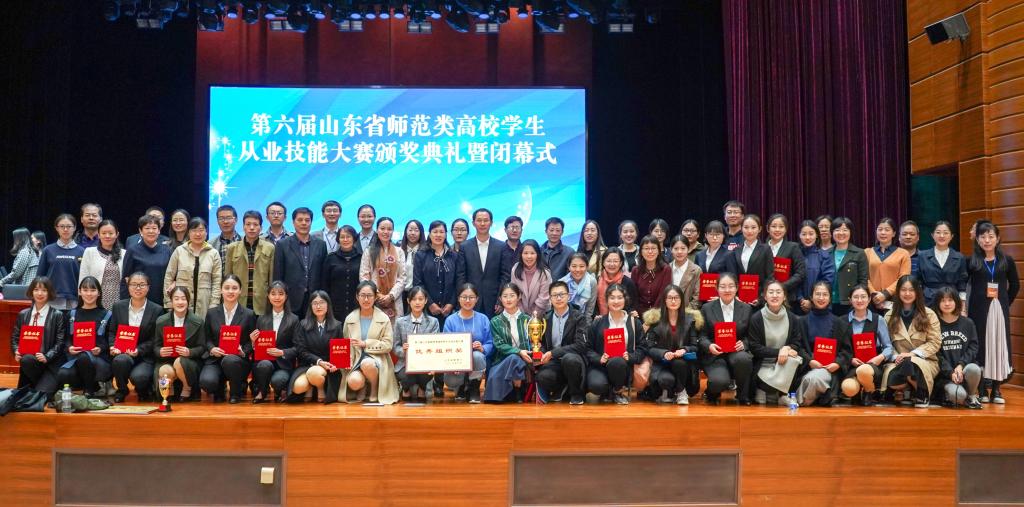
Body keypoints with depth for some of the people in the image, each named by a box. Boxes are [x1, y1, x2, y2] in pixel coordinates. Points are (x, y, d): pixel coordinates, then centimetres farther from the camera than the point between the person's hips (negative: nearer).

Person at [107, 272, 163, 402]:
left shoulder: (157, 310, 1)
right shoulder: (118, 307, 10)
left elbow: (155, 339, -1)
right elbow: (112, 332, 11)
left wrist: (139, 350, -16)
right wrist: (113, 346, -9)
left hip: (145, 357, -2)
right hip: (121, 353, 2)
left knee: (138, 377, -32)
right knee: (121, 360, -35)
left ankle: (144, 390, 10)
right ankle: (121, 390, -2)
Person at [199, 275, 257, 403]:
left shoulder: (249, 315, 3)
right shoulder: (212, 313, 9)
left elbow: (252, 341, 5)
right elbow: (207, 338, 12)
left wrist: (243, 351, -15)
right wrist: (212, 349, -9)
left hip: (239, 360, -1)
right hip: (215, 359, 1)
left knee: (230, 360, -39)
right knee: (206, 382, -30)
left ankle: (237, 392, -7)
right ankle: (219, 389, 11)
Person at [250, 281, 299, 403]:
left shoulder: (293, 319, 3)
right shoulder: (261, 319, 11)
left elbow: (297, 348, -1)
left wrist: (282, 353, -18)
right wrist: (253, 342, -10)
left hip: (284, 364, -2)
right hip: (263, 360, 2)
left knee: (277, 380, -33)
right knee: (265, 364, -33)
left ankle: (280, 391, 7)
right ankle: (262, 392, -2)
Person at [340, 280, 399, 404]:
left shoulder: (384, 318, 1)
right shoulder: (350, 319, 9)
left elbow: (388, 345, -4)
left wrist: (365, 344, -12)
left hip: (377, 358, -1)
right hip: (356, 361, 1)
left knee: (367, 363, -37)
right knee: (354, 382, -31)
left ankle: (374, 389, -5)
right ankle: (363, 388, 9)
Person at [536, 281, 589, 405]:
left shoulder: (579, 317, -2)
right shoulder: (546, 319, 11)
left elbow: (580, 345, -13)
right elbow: (543, 344, 16)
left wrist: (553, 353, -21)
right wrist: (541, 354, -10)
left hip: (574, 359, -2)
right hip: (553, 362, 3)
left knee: (569, 359, -39)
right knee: (543, 377, -31)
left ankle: (576, 393, -9)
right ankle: (562, 388, 7)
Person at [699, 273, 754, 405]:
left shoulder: (746, 309, 10)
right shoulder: (707, 308, 6)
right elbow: (702, 335, 3)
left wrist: (743, 344, -13)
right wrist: (709, 346, -18)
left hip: (737, 352, 2)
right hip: (714, 356, -2)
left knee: (743, 359, -37)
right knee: (720, 381, -32)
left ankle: (743, 396, -7)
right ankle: (712, 393, 11)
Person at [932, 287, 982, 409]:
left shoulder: (968, 323, 11)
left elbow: (973, 347, 4)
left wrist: (961, 365, -13)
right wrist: (950, 372, -14)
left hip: (965, 367, 3)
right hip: (945, 374, -3)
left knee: (973, 369, -34)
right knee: (958, 395, -31)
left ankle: (971, 396, -4)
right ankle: (950, 396, 7)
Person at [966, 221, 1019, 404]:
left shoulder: (1006, 261, 5)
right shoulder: (971, 261, -1)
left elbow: (1015, 285, 14)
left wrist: (1005, 302, 7)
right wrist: (963, 305, -7)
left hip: (999, 310, 2)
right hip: (978, 309, -2)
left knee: (999, 345, 3)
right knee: (980, 345, 0)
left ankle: (996, 389, 12)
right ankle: (982, 388, 8)